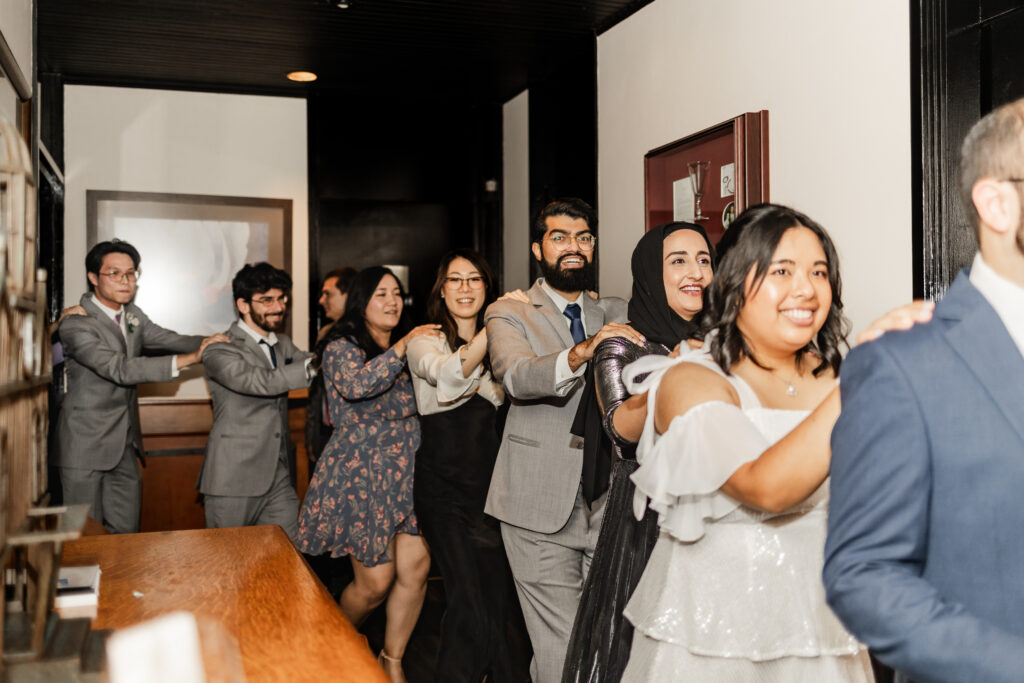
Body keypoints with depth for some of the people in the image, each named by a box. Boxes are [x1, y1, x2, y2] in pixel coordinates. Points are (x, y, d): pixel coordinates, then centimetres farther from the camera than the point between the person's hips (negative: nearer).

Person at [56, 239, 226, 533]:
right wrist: (189, 359, -30)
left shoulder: (131, 315, 10)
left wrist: (207, 343, -11)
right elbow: (120, 369, -27)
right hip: (86, 445, -7)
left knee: (126, 532, 9)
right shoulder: (76, 325, -17)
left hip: (125, 443, 7)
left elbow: (169, 340, 11)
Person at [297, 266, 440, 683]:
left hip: (405, 473, 6)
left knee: (415, 567, -3)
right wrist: (404, 346, -23)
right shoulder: (342, 347, -5)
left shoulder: (407, 350, 15)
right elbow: (358, 384, -26)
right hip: (362, 474, -6)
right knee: (375, 581, -2)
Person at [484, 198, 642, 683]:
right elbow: (516, 376, -18)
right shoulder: (508, 315, 3)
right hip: (542, 511, -3)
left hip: (610, 503, 4)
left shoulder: (617, 315, 15)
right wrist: (581, 353, -36)